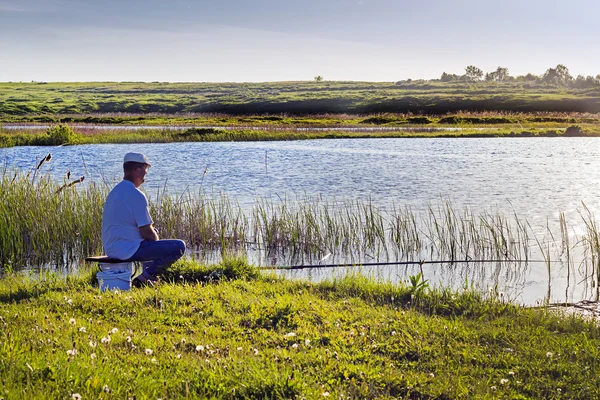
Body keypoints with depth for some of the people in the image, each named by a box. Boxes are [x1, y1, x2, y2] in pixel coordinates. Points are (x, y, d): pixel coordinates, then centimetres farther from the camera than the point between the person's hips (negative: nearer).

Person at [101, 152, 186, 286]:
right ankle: (143, 279, -9)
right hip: (128, 249, -10)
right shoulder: (136, 195, -17)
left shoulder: (115, 191, 14)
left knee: (152, 238, 37)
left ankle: (147, 277, 25)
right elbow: (146, 232, -17)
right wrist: (157, 240, 4)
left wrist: (154, 235, 19)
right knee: (179, 247, -12)